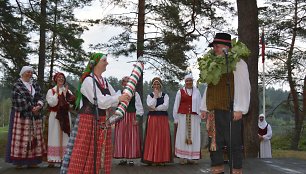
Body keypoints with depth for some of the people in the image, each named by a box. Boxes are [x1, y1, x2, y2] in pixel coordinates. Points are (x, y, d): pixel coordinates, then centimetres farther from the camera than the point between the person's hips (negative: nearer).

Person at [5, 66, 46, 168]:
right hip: (21, 115, -5)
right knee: (20, 136, -7)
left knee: (34, 136, 3)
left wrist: (38, 106, -12)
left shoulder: (35, 85, 14)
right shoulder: (17, 85, -1)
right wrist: (31, 109, -14)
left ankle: (31, 160, 8)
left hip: (35, 116, 5)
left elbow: (40, 97, 8)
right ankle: (18, 161, -2)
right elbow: (19, 100, -11)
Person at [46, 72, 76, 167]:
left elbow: (73, 102, -2)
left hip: (65, 116, 3)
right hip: (55, 116, -3)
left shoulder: (67, 91, 13)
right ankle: (52, 159, 0)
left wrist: (66, 93, -10)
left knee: (65, 137, 1)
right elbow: (51, 103, -10)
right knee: (55, 136, -3)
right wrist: (57, 93, -11)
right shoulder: (51, 91, 4)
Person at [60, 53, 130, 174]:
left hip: (103, 123, 7)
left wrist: (124, 97, -9)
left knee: (101, 156, 9)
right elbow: (100, 101, -17)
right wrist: (118, 98, -10)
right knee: (85, 155, -6)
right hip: (89, 122, -7)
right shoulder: (88, 80, -10)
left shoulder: (105, 82, 13)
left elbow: (115, 98, 11)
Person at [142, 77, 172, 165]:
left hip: (163, 119, 1)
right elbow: (151, 105, -10)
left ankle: (162, 159, 5)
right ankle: (153, 159, 2)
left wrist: (155, 109, -9)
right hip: (152, 118, -1)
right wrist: (155, 96, -8)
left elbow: (165, 106, -7)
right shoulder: (149, 95, 8)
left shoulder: (165, 95, 9)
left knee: (163, 138, -1)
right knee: (152, 138, -4)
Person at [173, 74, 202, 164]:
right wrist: (176, 119, 1)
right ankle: (183, 157, 4)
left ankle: (191, 157, 8)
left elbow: (199, 105, 8)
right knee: (182, 136, -1)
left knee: (193, 136, 2)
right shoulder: (180, 92, 4)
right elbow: (176, 106, 5)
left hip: (194, 117, 2)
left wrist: (199, 119, 3)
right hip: (183, 116, -1)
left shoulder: (197, 92, 9)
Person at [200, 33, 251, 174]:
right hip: (214, 110, 6)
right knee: (214, 141, 8)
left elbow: (243, 87, -8)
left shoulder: (237, 63, -2)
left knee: (234, 142, -2)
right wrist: (204, 107, 16)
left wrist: (239, 109, -15)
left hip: (230, 111, -6)